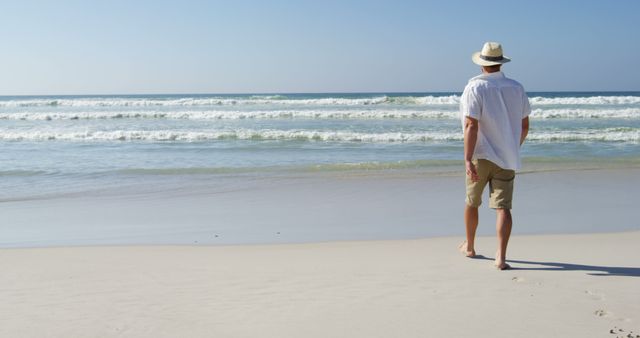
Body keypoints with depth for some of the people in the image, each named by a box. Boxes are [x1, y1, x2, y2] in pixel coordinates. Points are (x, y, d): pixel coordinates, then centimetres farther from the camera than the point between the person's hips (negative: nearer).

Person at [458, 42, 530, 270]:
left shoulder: (475, 88, -10)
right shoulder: (516, 88, 4)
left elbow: (471, 126, -19)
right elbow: (525, 125, 11)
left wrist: (468, 159, -22)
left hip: (481, 156, -2)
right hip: (507, 158, 2)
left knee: (472, 202, 17)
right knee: (503, 207, -1)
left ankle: (469, 246, 34)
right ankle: (501, 257, -13)